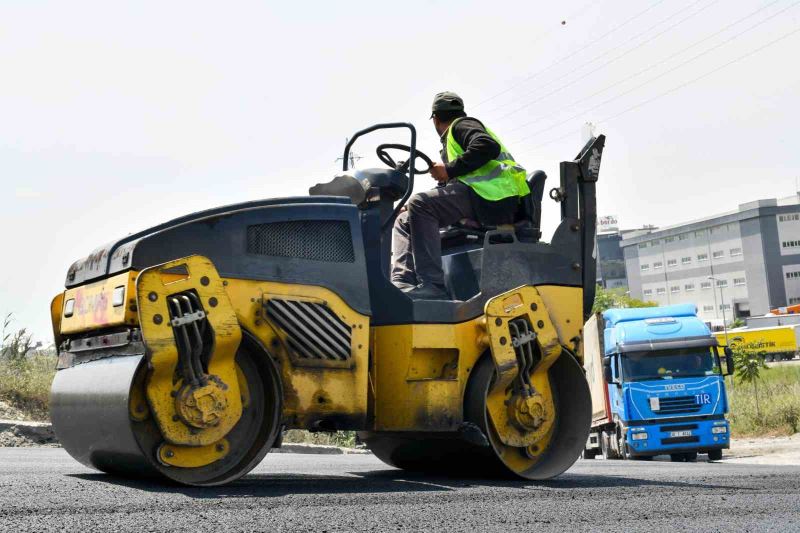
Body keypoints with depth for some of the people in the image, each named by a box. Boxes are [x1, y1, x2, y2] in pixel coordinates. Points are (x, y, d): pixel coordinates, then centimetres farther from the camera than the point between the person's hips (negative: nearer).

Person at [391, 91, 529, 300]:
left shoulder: (462, 125, 7)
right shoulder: (450, 142, 35)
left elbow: (488, 147, -16)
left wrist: (449, 170, -13)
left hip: (493, 199, -9)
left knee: (420, 205, -27)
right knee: (405, 221, 7)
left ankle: (432, 286, -36)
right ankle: (403, 282, -16)